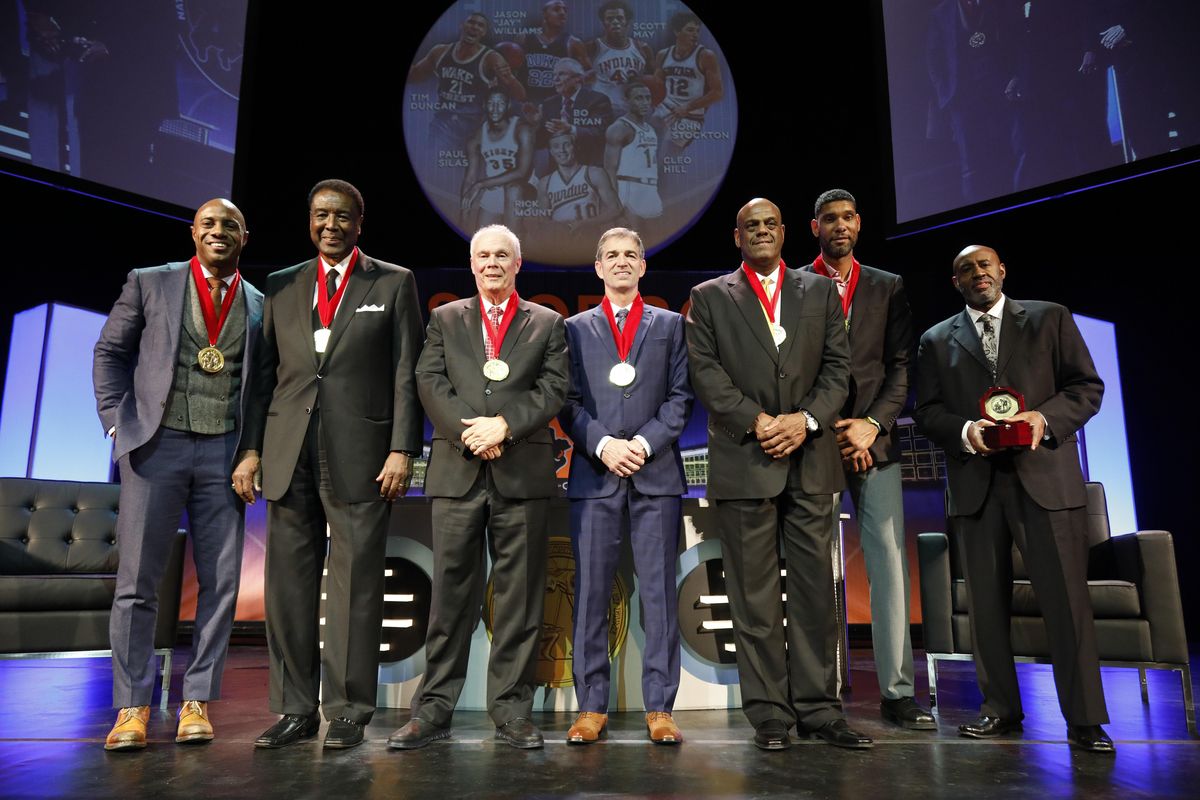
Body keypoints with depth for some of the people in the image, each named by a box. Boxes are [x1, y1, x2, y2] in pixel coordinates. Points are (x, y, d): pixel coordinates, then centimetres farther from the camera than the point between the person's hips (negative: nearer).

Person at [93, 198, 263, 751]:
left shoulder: (260, 305, 10)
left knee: (220, 581, 2)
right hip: (156, 444, -1)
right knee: (137, 580, 1)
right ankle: (132, 706, 12)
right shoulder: (150, 284, 7)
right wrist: (117, 420, 0)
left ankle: (197, 702, 13)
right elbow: (110, 351, 10)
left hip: (225, 451, 2)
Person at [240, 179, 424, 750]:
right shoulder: (281, 286, 15)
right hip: (289, 457, 4)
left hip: (360, 456, -3)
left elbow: (407, 374, 0)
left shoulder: (394, 283, 6)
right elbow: (264, 373, 14)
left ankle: (348, 711, 12)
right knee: (289, 584, 7)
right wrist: (252, 450, 6)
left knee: (355, 585, 0)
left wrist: (402, 450, -9)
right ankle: (295, 709, 20)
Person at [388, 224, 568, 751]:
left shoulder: (547, 323, 13)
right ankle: (434, 708, 13)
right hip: (457, 470, 1)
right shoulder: (445, 319, 16)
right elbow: (430, 383, 4)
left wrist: (505, 425, -12)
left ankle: (512, 710, 13)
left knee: (519, 593, 3)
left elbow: (553, 390, 2)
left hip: (522, 470, 0)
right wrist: (468, 431, -10)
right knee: (451, 591, 4)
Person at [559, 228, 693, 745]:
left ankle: (659, 708, 10)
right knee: (590, 592, 2)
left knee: (659, 591, 1)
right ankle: (591, 707, 12)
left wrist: (645, 442, -9)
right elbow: (568, 402, 5)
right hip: (593, 475, 0)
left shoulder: (670, 325, 13)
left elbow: (681, 397, 5)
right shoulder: (575, 328, 13)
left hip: (656, 473, 0)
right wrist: (603, 445, -9)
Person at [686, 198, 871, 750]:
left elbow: (838, 366, 8)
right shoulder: (709, 297, 10)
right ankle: (769, 713, 11)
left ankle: (818, 707, 15)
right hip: (743, 462, -2)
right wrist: (756, 422, -11)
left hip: (810, 459, 2)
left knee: (814, 588, 5)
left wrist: (805, 420, -8)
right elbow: (705, 373, -1)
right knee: (754, 596, 2)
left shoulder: (820, 291, 15)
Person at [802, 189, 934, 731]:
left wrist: (871, 424, -7)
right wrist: (823, 429, -6)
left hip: (873, 440, 2)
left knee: (890, 562, -1)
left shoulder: (887, 288, 15)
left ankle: (896, 691, 7)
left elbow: (900, 366, 8)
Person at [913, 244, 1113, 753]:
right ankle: (1000, 708, 17)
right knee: (986, 602, 5)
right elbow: (927, 410, 8)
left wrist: (1046, 418, -12)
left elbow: (1087, 386, 6)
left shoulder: (1050, 319, 11)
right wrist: (964, 431, -12)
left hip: (1045, 476, -1)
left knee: (1066, 598, -4)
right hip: (975, 483, 2)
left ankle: (1084, 720, 7)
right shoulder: (936, 341, 14)